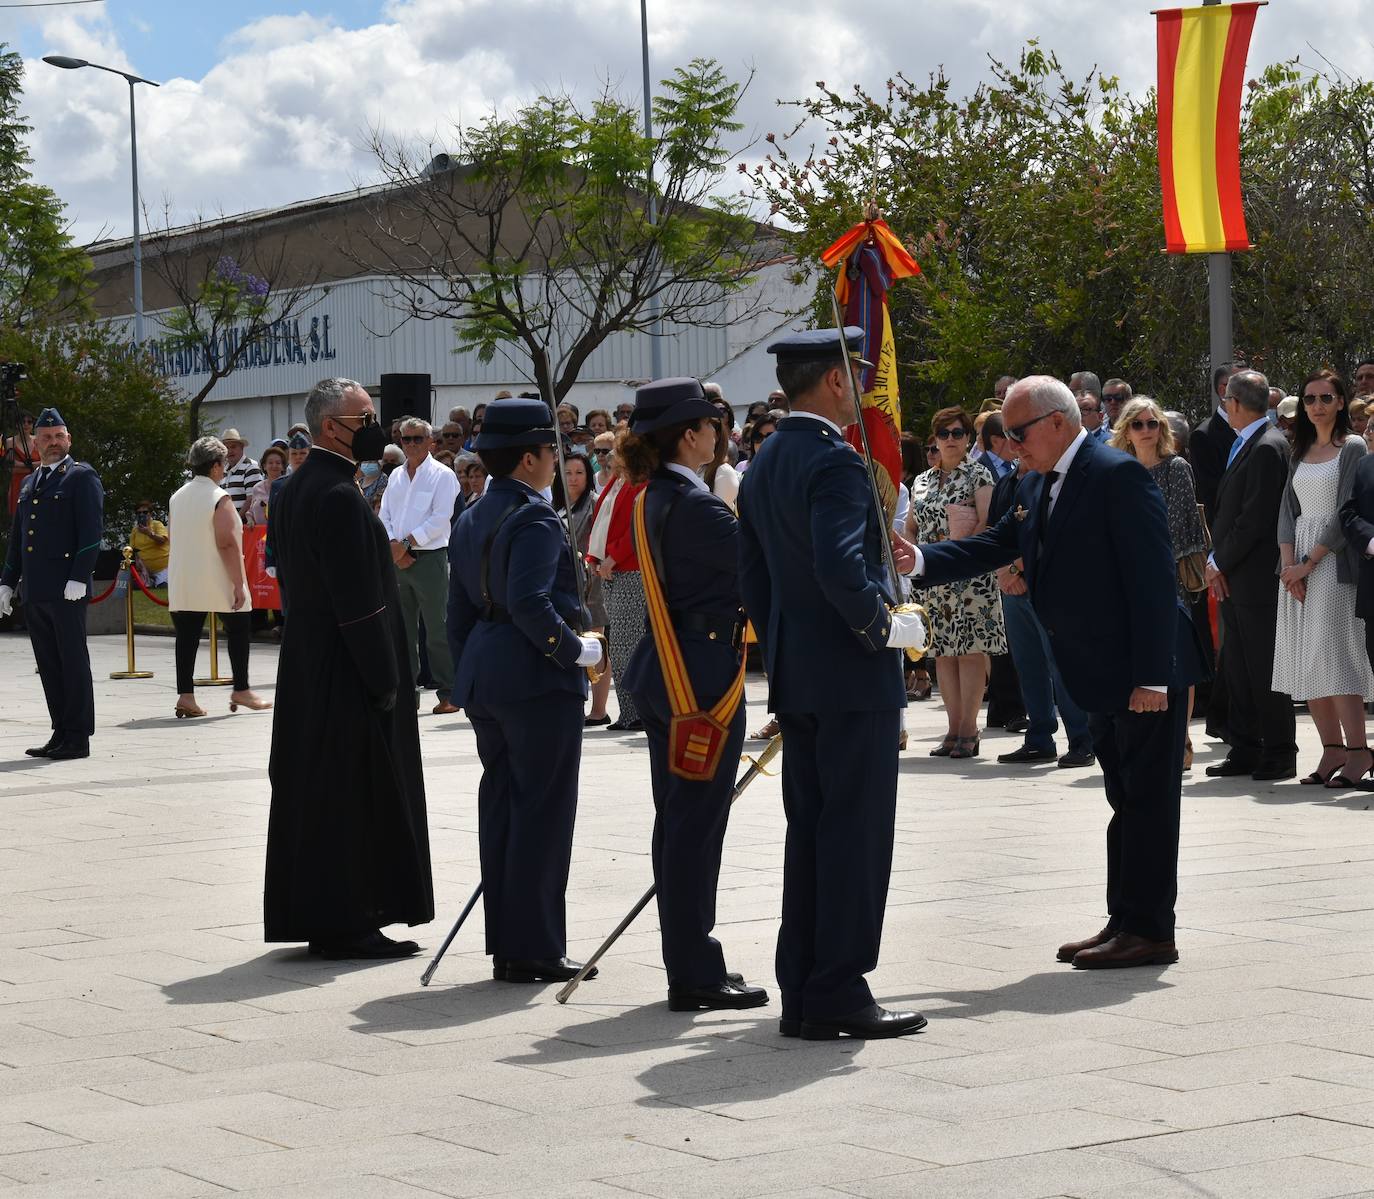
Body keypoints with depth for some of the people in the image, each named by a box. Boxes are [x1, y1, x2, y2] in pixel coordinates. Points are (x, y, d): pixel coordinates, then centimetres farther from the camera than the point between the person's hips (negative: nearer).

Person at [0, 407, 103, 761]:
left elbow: (91, 532, -10)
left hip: (66, 590, -7)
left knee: (73, 662, -3)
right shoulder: (29, 483, 20)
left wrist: (78, 579, -17)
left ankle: (78, 738, 0)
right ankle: (61, 733, 14)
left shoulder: (82, 477, -1)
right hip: (34, 592, 7)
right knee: (49, 665, 9)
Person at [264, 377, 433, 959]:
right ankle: (345, 924, 1)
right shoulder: (340, 497, -20)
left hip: (304, 664, 10)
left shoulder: (294, 489, 12)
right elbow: (358, 600, -22)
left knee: (312, 790, 14)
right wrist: (384, 680, -17)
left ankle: (307, 913, 20)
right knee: (351, 796, -4)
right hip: (345, 671, -10)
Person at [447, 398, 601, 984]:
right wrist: (577, 649, -14)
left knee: (500, 807, 11)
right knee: (543, 810, -4)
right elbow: (530, 603, -25)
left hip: (484, 679, 9)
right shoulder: (534, 518, -13)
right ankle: (534, 950, -2)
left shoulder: (471, 520, 14)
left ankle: (505, 946, 14)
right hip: (538, 680, -9)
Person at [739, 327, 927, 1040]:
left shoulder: (763, 465, 13)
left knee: (808, 833, 12)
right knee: (856, 834, -4)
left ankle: (802, 995, 15)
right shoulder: (835, 461, -16)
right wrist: (887, 626, -14)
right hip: (854, 678, -9)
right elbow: (841, 567, -28)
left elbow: (752, 576, 17)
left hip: (794, 679, 9)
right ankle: (838, 995, -2)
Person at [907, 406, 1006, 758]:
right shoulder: (926, 479, 16)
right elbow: (910, 527, 20)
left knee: (970, 649, -7)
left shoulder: (978, 474, -1)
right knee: (942, 651, 5)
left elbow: (988, 522, -10)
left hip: (970, 574, -6)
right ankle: (954, 729, 10)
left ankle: (968, 730, -6)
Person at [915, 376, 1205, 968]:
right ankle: (1124, 922, 22)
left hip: (1146, 674, -9)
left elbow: (1152, 578, -21)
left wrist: (1152, 676, -24)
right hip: (1102, 675, 10)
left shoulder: (1118, 475, -18)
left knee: (1147, 801, -3)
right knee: (1126, 802, 15)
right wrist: (919, 559, -4)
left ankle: (1151, 931, 2)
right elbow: (993, 546, 13)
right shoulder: (1036, 486, 11)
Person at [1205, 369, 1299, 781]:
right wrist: (1216, 562, 6)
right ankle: (1246, 750, 17)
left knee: (1264, 669, -4)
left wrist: (1220, 564, -11)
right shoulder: (1243, 445, 15)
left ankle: (1280, 754, 3)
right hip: (1233, 578, 10)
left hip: (1255, 577, -10)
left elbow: (1254, 520, -19)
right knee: (1236, 667, 11)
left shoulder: (1267, 448, -15)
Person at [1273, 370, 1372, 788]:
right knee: (1304, 659, 2)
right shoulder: (1300, 453, 16)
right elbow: (1288, 510, 10)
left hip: (1334, 561, -6)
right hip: (1297, 563, 6)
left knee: (1332, 654, -13)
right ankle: (1333, 752, 5)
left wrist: (1309, 563, -14)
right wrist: (1289, 564, -5)